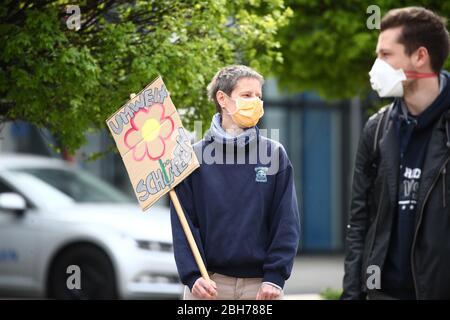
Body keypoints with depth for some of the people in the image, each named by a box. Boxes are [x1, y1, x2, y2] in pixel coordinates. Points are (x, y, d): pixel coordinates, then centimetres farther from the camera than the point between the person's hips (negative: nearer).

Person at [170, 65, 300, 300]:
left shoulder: (275, 155, 6)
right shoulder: (194, 156, 3)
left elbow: (287, 222, 2)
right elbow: (183, 222, 0)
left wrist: (275, 277, -8)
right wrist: (192, 276, -12)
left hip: (261, 284, 1)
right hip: (208, 283, -1)